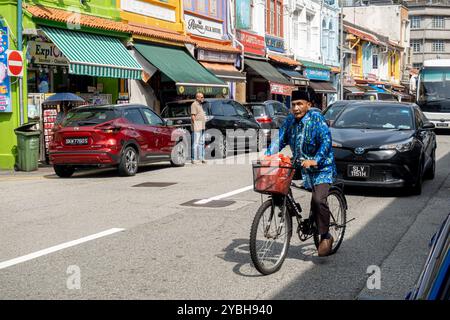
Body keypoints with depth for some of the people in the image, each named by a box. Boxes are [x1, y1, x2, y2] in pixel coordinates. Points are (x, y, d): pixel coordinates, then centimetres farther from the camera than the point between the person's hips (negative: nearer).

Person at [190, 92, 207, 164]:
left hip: (202, 127, 10)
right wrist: (195, 125, -20)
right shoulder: (194, 105, -9)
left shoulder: (200, 105, 21)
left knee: (202, 143, 11)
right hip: (197, 127, -10)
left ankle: (201, 158, 17)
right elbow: (193, 116, -16)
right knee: (196, 143, -10)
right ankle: (194, 159, -9)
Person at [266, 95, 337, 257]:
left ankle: (325, 236, -5)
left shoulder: (316, 118, -13)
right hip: (300, 166, 7)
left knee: (318, 200, -21)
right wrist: (267, 156, -12)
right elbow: (280, 140, 5)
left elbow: (326, 141, -21)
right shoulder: (290, 120, 5)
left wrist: (315, 160, -34)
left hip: (321, 167, -7)